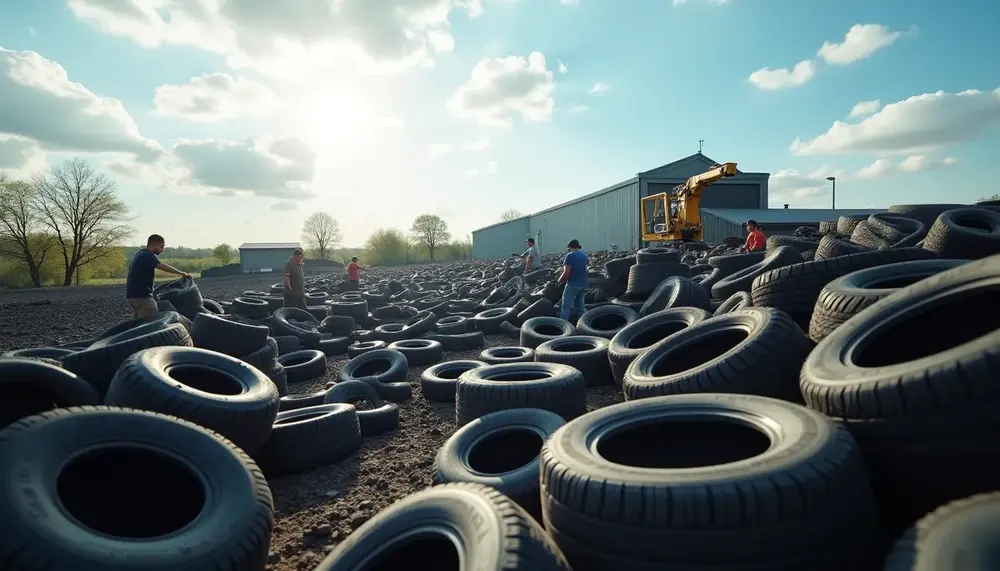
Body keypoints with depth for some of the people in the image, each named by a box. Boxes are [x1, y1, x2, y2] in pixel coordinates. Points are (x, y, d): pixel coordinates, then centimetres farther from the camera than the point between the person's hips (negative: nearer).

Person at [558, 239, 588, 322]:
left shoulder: (570, 255, -12)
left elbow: (566, 272, -19)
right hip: (583, 283, 8)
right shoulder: (584, 255, 13)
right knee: (580, 306, 15)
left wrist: (559, 281, -3)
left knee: (565, 306, -4)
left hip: (573, 284, -8)